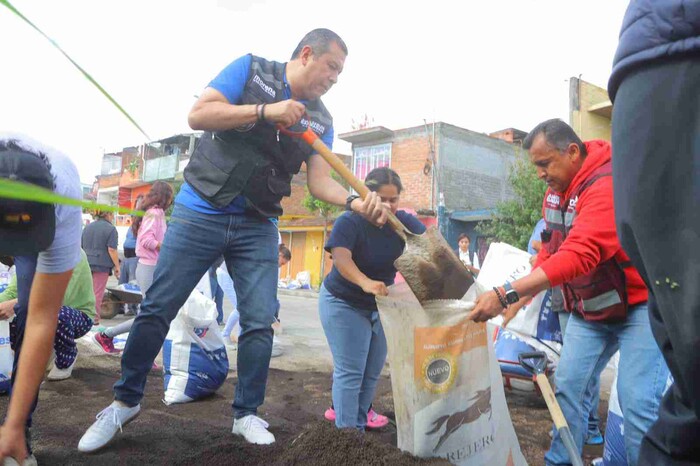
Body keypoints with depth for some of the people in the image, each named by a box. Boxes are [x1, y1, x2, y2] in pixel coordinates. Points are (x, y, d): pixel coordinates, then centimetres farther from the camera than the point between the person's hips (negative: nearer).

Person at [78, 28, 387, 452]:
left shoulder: (321, 120, 7)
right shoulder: (250, 70, -2)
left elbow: (320, 181, -1)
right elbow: (198, 115, -12)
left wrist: (357, 202, -19)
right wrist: (265, 111, -21)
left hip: (258, 227, 3)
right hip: (200, 212, -3)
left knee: (260, 322, -1)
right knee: (158, 308, 1)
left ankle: (246, 414, 17)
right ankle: (126, 401, 21)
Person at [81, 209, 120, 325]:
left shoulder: (87, 227, 14)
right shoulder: (110, 229, -8)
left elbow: (82, 246, 21)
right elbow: (112, 250, -14)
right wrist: (117, 266, -9)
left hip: (86, 263, 6)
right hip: (101, 265, -6)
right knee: (97, 293, 0)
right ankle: (94, 319, 4)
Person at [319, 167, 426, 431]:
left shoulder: (404, 222, -8)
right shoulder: (350, 222, -22)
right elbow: (341, 257, -39)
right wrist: (365, 282, -56)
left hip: (380, 304, 6)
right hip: (344, 303, -5)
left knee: (373, 372, 13)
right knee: (350, 371, -10)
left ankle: (360, 423, 28)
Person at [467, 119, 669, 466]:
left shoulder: (608, 184, -28)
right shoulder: (556, 188, 1)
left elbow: (579, 256, -40)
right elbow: (552, 246, 10)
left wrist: (506, 294, -44)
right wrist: (525, 292, -2)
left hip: (639, 304, -7)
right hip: (588, 309, 7)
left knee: (637, 400, -11)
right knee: (569, 386, 5)